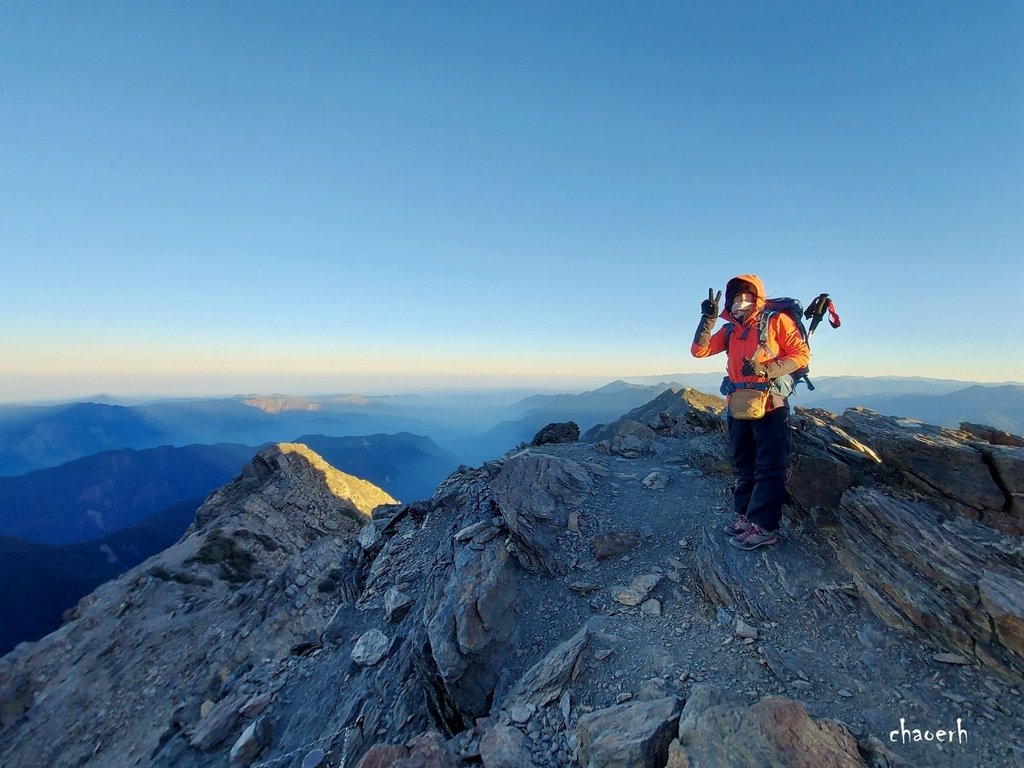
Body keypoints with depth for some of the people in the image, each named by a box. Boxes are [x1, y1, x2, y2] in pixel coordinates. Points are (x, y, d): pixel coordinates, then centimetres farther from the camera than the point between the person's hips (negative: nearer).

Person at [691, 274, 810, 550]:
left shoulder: (776, 320, -2)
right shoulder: (730, 329, 12)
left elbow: (801, 354, -6)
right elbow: (699, 350, 3)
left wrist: (765, 369, -20)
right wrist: (708, 318, -8)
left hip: (769, 406, -6)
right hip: (738, 407, 7)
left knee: (768, 468, -2)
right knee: (744, 466, 14)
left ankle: (764, 527, 3)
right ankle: (746, 516, 25)